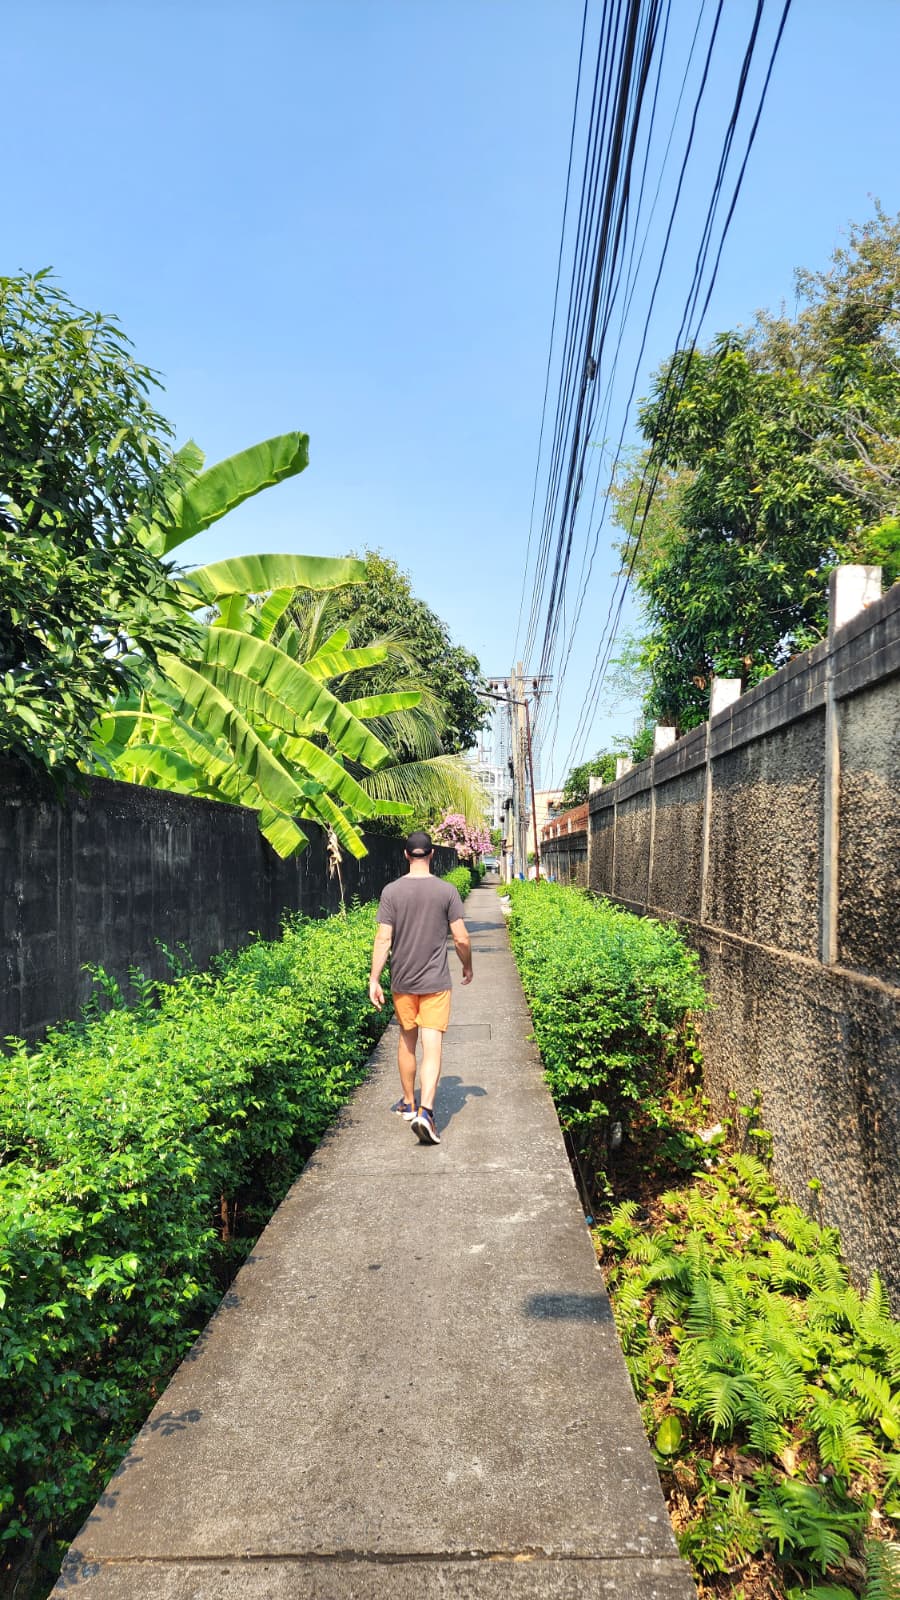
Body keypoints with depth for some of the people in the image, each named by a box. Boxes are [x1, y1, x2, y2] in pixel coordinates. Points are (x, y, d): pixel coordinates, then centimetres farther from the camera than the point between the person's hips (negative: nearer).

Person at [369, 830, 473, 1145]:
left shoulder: (392, 891, -5)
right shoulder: (447, 891, -6)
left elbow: (383, 939, -9)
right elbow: (461, 938, -5)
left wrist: (374, 979, -5)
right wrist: (467, 967, 13)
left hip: (402, 981, 2)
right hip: (436, 982, -2)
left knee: (407, 1040, 18)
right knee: (432, 1046, -4)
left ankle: (408, 1103, 32)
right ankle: (425, 1111, -18)